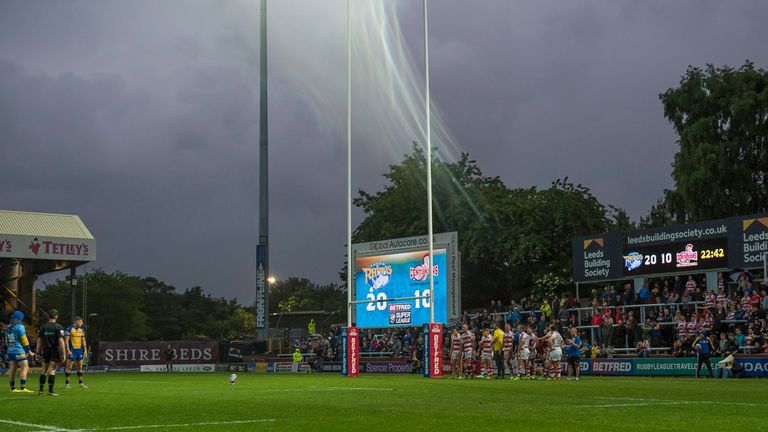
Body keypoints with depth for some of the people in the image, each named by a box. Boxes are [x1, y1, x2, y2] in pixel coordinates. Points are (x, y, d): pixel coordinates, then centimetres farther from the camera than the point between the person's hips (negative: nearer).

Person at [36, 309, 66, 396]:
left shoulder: (42, 327, 4)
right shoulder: (58, 327, -8)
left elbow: (39, 340, 6)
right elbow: (61, 341, -13)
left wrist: (38, 352, 12)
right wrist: (63, 354, -11)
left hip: (45, 351, 4)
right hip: (55, 351, -4)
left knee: (44, 370, 13)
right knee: (52, 370, -3)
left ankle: (41, 390, 12)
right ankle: (50, 391, -6)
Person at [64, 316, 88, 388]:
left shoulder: (82, 330, 11)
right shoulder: (69, 329, -8)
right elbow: (66, 341, -10)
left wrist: (85, 350, 8)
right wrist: (68, 350, -17)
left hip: (79, 350, 6)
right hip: (72, 351, -6)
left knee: (80, 367, 7)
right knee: (69, 367, -3)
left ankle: (81, 383, 12)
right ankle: (66, 383, 3)